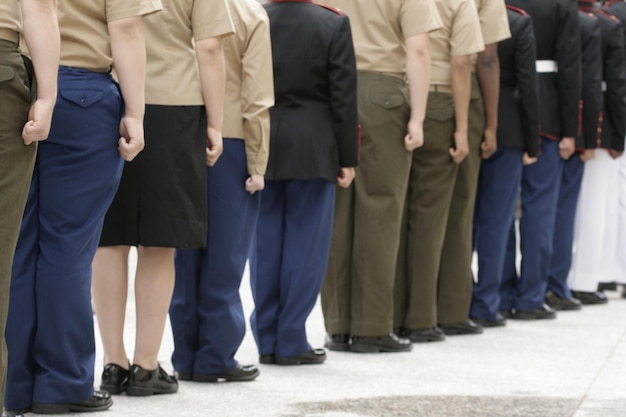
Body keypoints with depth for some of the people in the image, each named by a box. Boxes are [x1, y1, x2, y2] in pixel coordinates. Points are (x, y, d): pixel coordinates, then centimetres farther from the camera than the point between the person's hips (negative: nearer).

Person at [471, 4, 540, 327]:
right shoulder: (519, 22, -8)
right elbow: (527, 85, -9)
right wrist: (531, 142, -1)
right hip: (505, 128, -2)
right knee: (495, 219, 4)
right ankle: (485, 306, 5)